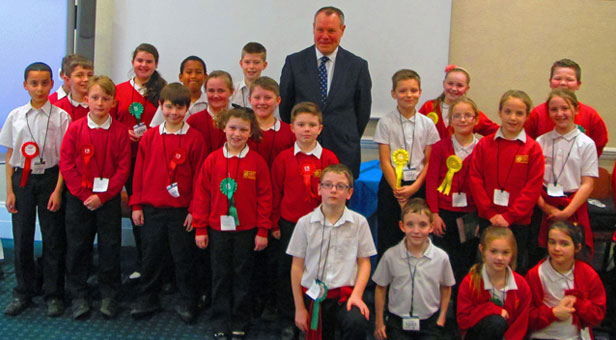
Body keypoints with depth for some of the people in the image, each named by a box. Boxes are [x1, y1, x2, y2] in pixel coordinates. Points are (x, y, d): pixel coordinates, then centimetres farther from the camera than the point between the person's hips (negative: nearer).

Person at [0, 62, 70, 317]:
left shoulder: (60, 116, -3)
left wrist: (58, 190, -10)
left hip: (50, 178, -2)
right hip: (22, 179, 2)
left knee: (53, 239, 3)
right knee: (21, 238, 7)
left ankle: (54, 295, 15)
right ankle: (23, 293, 22)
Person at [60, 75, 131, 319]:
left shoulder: (120, 131, -4)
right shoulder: (75, 129, -2)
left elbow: (124, 168, -6)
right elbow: (66, 164, -5)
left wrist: (102, 195, -13)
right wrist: (85, 194, -11)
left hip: (109, 198, 0)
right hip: (78, 198, 1)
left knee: (110, 247, 5)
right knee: (77, 246, 6)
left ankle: (109, 296, 20)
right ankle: (79, 296, 20)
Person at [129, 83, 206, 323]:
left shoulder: (194, 138, -5)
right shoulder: (149, 136, 3)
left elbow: (198, 176, -4)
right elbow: (139, 172, 7)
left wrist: (194, 210, -6)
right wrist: (136, 205, 4)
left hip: (181, 211, -3)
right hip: (151, 209, 3)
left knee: (184, 258, 7)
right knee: (150, 256, 13)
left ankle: (187, 303, 22)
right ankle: (147, 300, 29)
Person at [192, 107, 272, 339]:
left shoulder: (257, 162, -5)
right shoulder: (212, 160, -2)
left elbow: (265, 197, -3)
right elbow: (201, 195, 1)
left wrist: (262, 231, -5)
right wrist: (200, 229, 0)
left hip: (246, 230, -1)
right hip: (218, 229, 1)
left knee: (242, 277, 9)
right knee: (220, 277, 10)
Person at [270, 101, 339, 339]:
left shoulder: (329, 158, -2)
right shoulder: (284, 158, -1)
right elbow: (276, 192, 4)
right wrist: (274, 224, 5)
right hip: (290, 224, 1)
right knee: (287, 272, 9)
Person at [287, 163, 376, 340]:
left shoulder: (359, 222, 1)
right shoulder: (305, 223, 1)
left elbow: (364, 262, 4)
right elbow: (297, 266, 3)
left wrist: (357, 294, -10)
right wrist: (299, 307, 3)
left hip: (346, 293, -1)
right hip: (313, 295, 2)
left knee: (357, 324, -29)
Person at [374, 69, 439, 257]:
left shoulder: (427, 124, 4)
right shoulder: (385, 123, -2)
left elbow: (429, 162, 3)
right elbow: (385, 162, -5)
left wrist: (414, 187, -9)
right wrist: (398, 190, -11)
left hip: (418, 186, 2)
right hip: (392, 184, -2)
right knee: (388, 237, 1)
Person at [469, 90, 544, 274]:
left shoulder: (533, 148, -4)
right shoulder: (484, 144, 2)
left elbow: (533, 187, -7)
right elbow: (475, 180, -1)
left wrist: (509, 216, -12)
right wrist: (490, 213, -9)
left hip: (518, 222, -1)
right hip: (487, 219, 2)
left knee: (517, 269, 9)